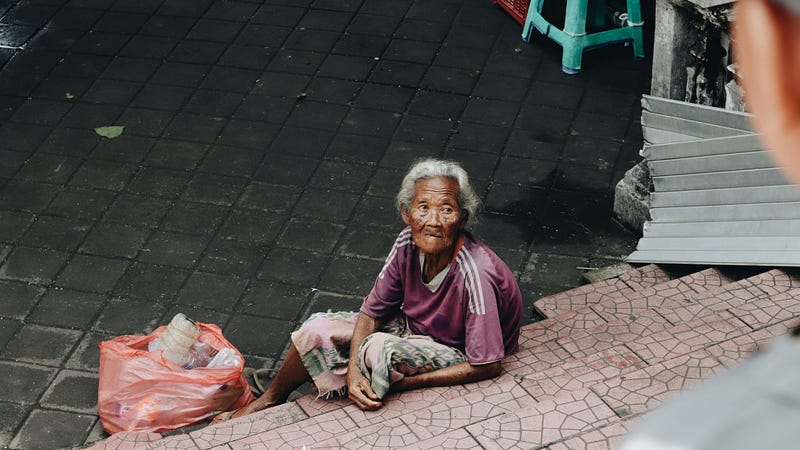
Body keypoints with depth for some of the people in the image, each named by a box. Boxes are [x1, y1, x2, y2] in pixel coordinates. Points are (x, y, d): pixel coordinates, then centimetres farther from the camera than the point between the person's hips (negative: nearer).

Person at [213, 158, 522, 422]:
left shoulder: (475, 274, -35)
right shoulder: (408, 244, -18)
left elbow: (488, 367, -29)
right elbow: (372, 311, -6)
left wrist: (404, 383, -27)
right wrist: (353, 370, -23)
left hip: (459, 355, -6)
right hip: (413, 327, 6)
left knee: (382, 349, -35)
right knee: (318, 329, -6)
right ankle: (270, 400, 21)